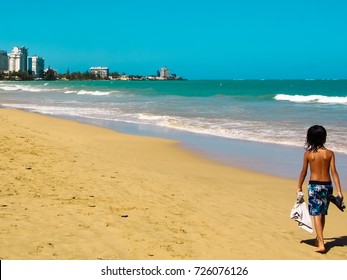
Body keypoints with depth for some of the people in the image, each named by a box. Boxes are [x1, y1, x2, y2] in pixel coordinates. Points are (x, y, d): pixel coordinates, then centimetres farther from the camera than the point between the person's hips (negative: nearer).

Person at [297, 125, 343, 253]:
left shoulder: (308, 154, -6)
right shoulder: (330, 153, -4)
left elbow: (303, 172, 1)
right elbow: (334, 172, -6)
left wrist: (299, 187, 14)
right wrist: (339, 191, -4)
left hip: (314, 186, -2)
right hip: (327, 185, 2)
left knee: (317, 214, -2)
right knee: (322, 214, 18)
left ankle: (321, 244, -12)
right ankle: (319, 239, 35)